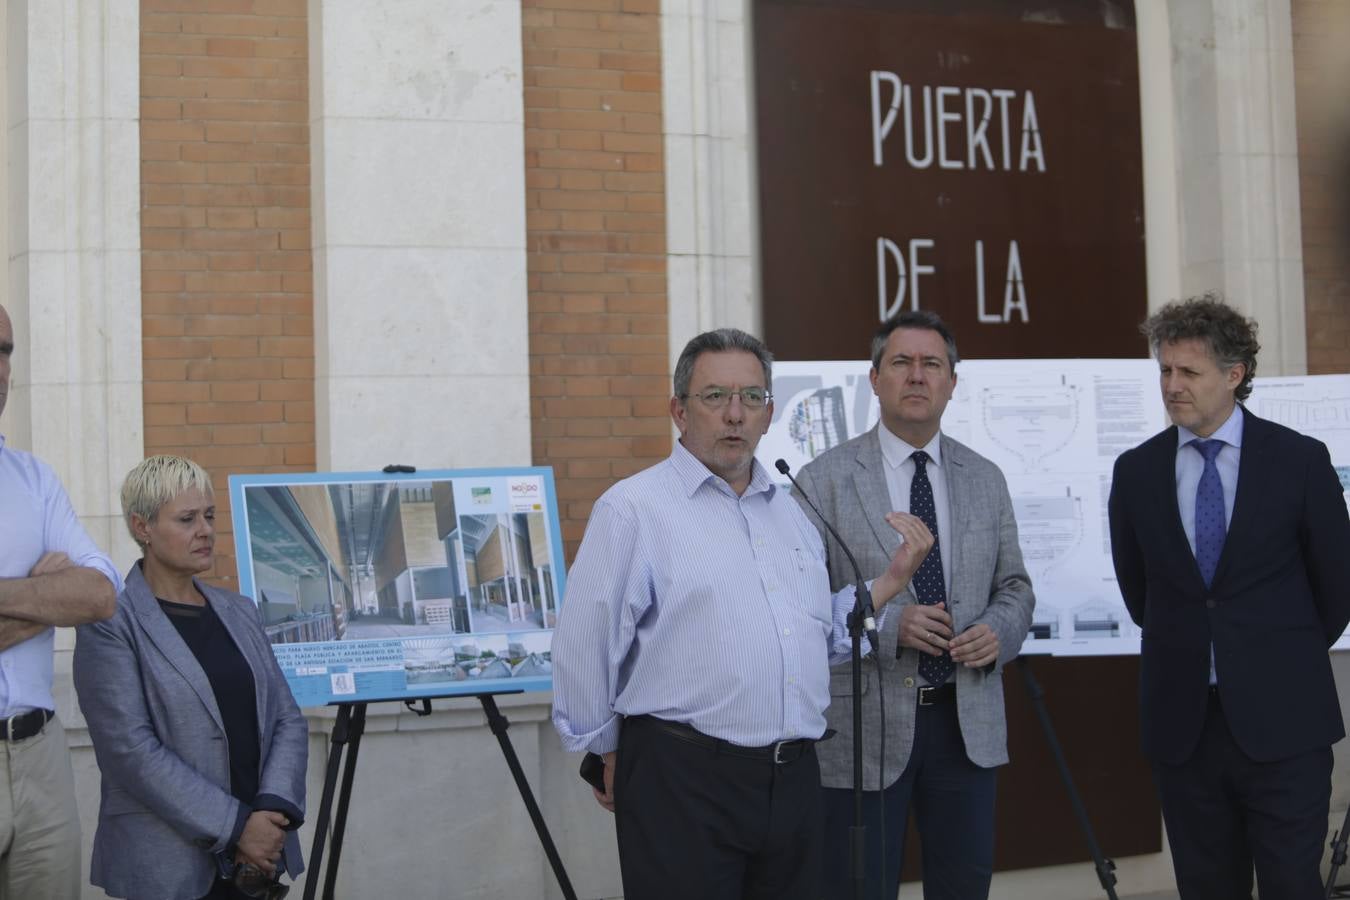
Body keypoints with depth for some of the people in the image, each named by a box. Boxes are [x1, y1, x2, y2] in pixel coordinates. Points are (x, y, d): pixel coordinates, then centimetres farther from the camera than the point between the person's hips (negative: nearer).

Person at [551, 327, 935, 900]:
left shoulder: (792, 513, 15)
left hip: (793, 780, 6)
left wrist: (891, 580, 9)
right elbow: (585, 648, -8)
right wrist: (608, 756, -1)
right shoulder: (633, 509, -7)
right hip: (681, 781, -6)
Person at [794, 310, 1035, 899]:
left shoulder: (986, 479, 9)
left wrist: (998, 630, -7)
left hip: (968, 722, 4)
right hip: (863, 724, -4)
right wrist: (887, 624, -20)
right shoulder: (824, 479, -4)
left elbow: (1015, 587, 14)